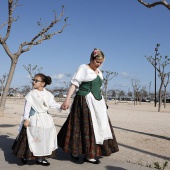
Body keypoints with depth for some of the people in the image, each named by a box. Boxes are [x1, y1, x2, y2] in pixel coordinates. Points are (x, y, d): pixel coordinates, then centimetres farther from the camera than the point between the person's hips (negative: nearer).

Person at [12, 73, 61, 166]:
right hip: (34, 119, -5)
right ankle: (25, 156, 22)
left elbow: (53, 104, 6)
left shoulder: (48, 94, 4)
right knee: (33, 138, 0)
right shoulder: (31, 94, -7)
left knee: (44, 138, 9)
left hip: (45, 119, 5)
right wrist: (26, 119, -15)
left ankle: (40, 158, 23)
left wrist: (60, 106, -10)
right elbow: (27, 107, -9)